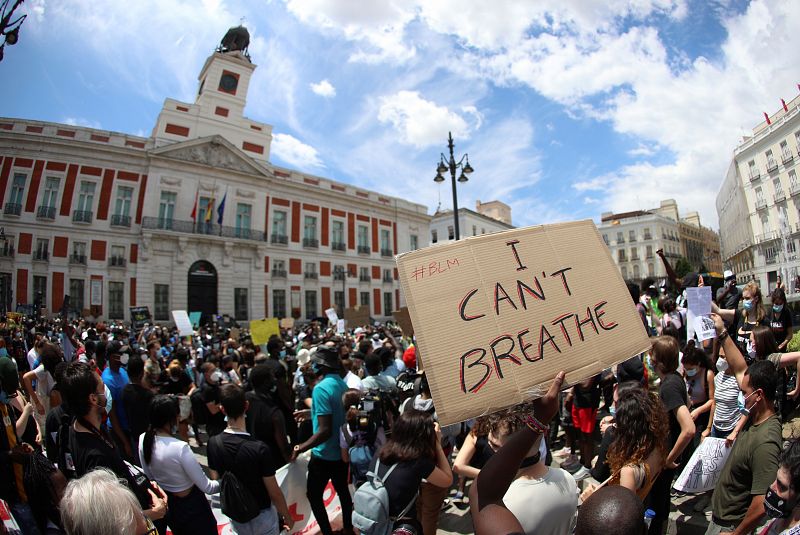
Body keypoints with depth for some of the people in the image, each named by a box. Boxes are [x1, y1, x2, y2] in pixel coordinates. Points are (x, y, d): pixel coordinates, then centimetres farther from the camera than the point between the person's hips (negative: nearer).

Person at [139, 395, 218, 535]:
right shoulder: (180, 448, -34)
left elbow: (149, 476, 4)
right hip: (190, 505, -6)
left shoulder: (143, 440, -14)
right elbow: (207, 487, -25)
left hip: (165, 503, 6)